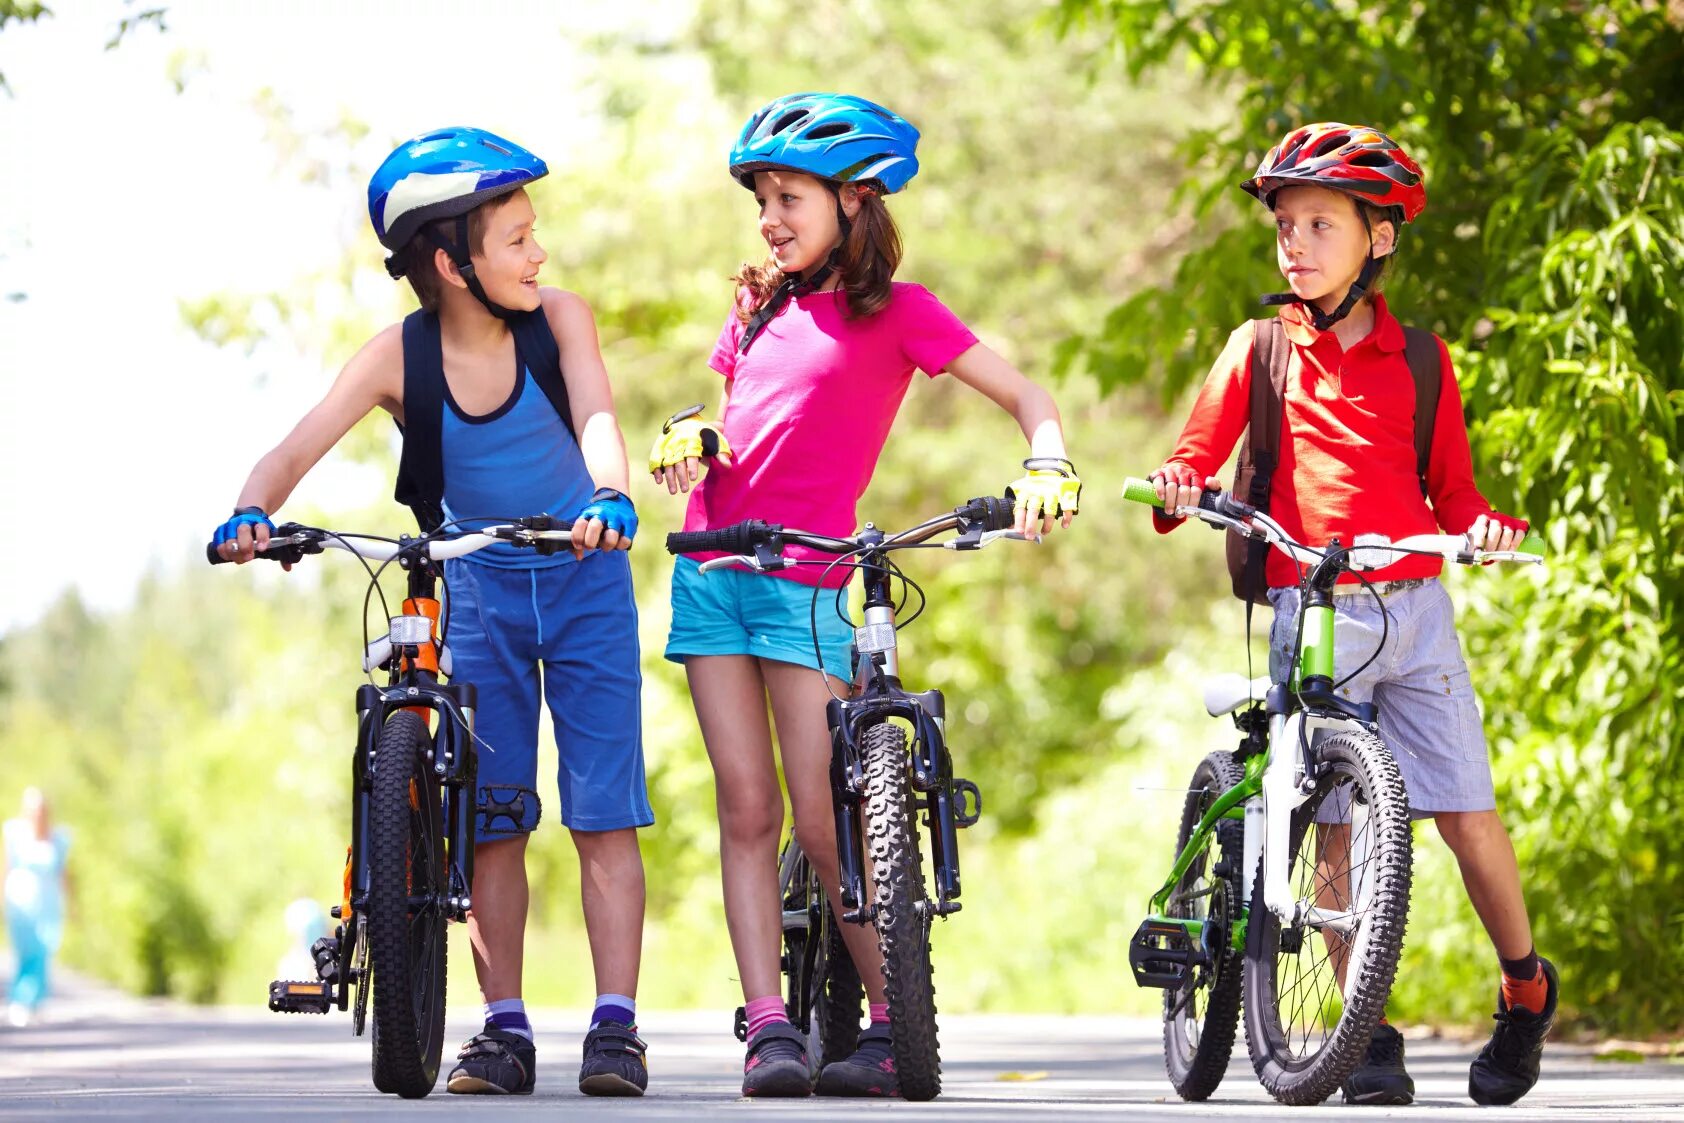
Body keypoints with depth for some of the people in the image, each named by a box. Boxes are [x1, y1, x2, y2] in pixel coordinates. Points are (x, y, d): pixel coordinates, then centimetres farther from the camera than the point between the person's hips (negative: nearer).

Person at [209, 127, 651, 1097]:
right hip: (478, 587, 1)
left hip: (583, 577, -1)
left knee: (604, 813, -7)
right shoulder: (400, 358, -13)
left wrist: (608, 497, -51)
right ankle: (506, 1031, 7)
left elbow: (596, 415, -29)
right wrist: (253, 512, -42)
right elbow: (299, 448, -21)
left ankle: (616, 1025, -6)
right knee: (490, 819, 2)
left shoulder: (560, 320, -13)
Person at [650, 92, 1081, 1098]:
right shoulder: (759, 306, 15)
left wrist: (1049, 468, -23)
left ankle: (894, 1026, 4)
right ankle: (768, 1025, -4)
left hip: (804, 581, -5)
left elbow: (1027, 396, -3)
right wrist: (691, 436, 0)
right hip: (711, 567, 5)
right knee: (746, 805, -2)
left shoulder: (896, 310, 0)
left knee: (823, 820, -7)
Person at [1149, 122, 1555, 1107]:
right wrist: (1176, 490, -17)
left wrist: (1486, 525, -8)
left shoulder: (1417, 360, 10)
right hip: (1309, 611, 0)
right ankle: (1373, 1036, 3)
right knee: (1335, 824, -4)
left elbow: (1451, 487, 13)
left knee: (1467, 811, -4)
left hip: (1413, 607, 0)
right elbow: (1198, 455, 5)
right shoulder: (1259, 350, 9)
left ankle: (1527, 988, 18)